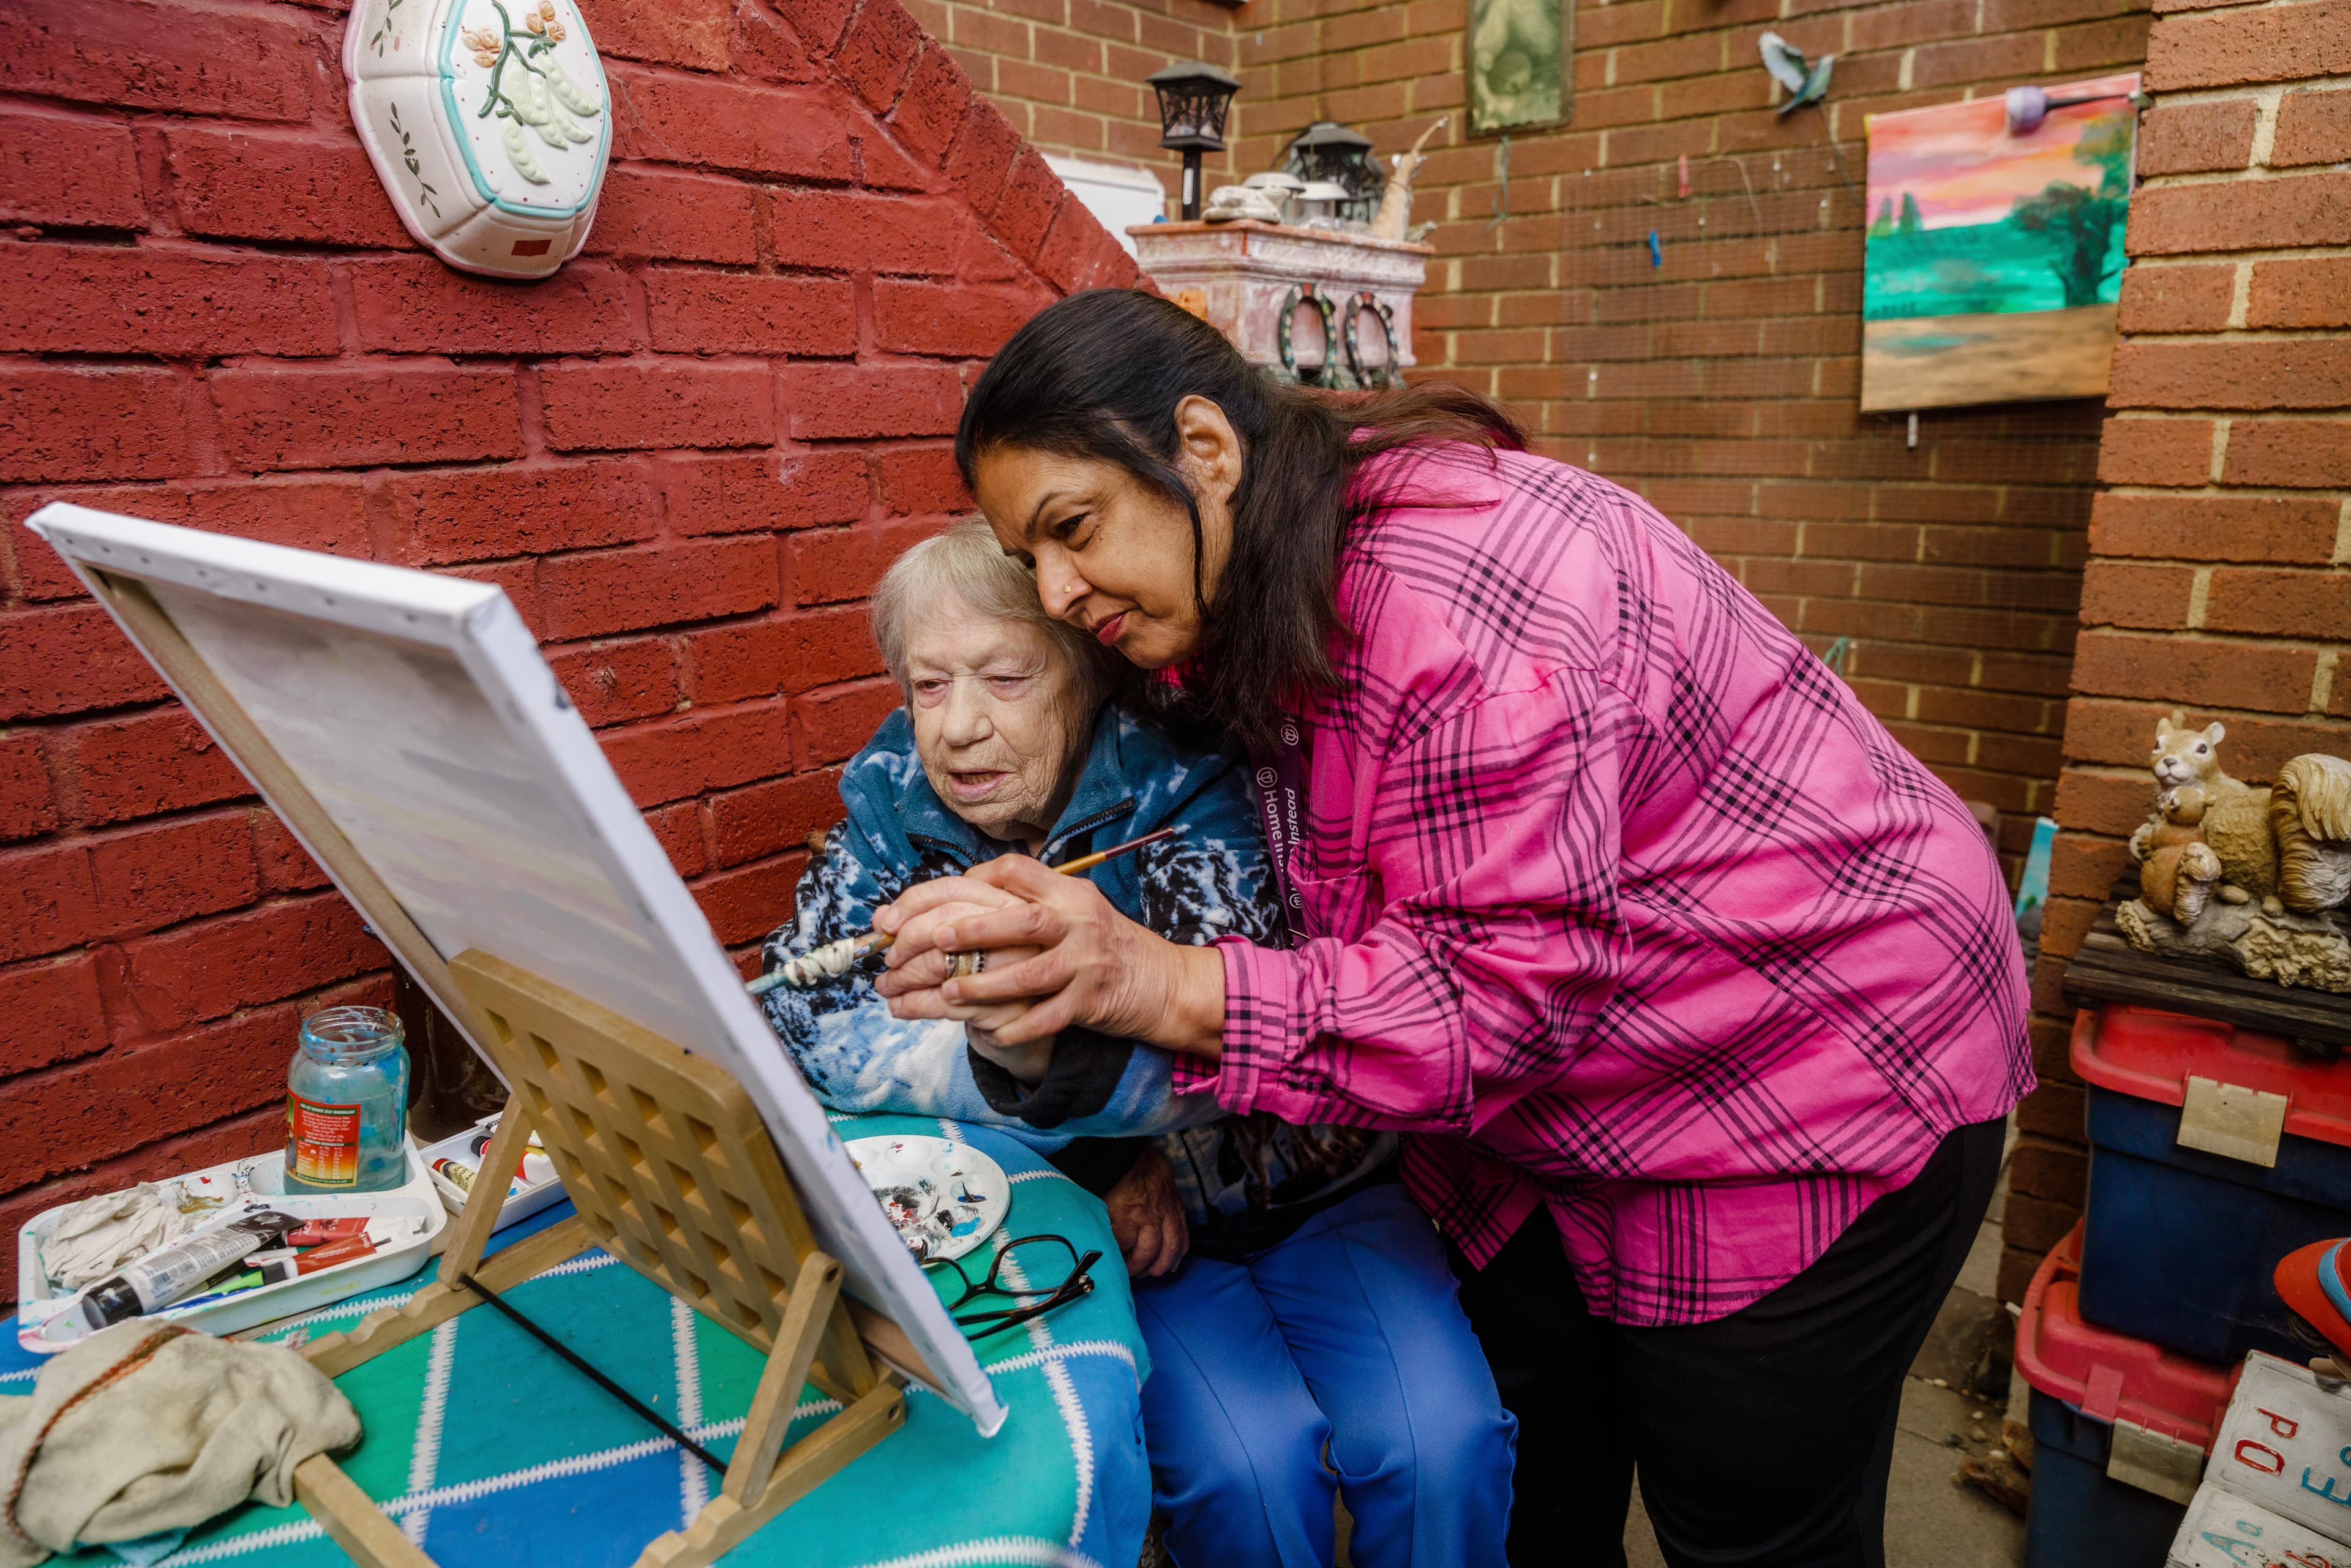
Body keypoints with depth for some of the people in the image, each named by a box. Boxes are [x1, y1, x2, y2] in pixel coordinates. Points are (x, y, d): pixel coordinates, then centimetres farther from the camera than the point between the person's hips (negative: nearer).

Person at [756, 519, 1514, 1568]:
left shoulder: (1179, 790, -17)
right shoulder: (895, 803, -6)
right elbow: (797, 1017, -13)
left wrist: (1063, 1051, -52)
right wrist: (995, 1055, -25)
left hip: (1302, 1192, -1)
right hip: (1104, 1216, 1)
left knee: (1440, 1443, -22)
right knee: (1245, 1464, -24)